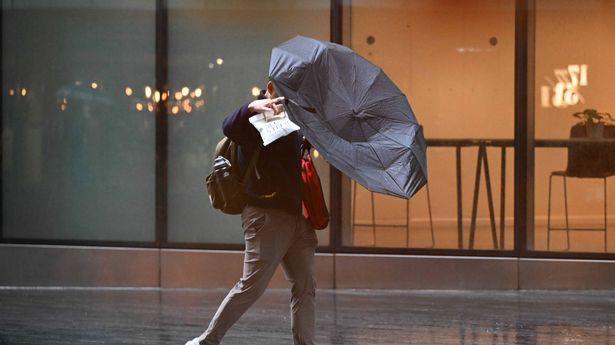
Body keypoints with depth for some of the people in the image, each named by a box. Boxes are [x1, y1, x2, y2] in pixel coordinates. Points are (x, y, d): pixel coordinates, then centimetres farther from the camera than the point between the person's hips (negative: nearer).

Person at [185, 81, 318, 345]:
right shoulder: (258, 117, -8)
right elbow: (229, 127, -31)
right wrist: (251, 108, -51)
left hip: (296, 216, 8)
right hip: (267, 216, -8)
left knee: (305, 288, 5)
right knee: (252, 286, -6)